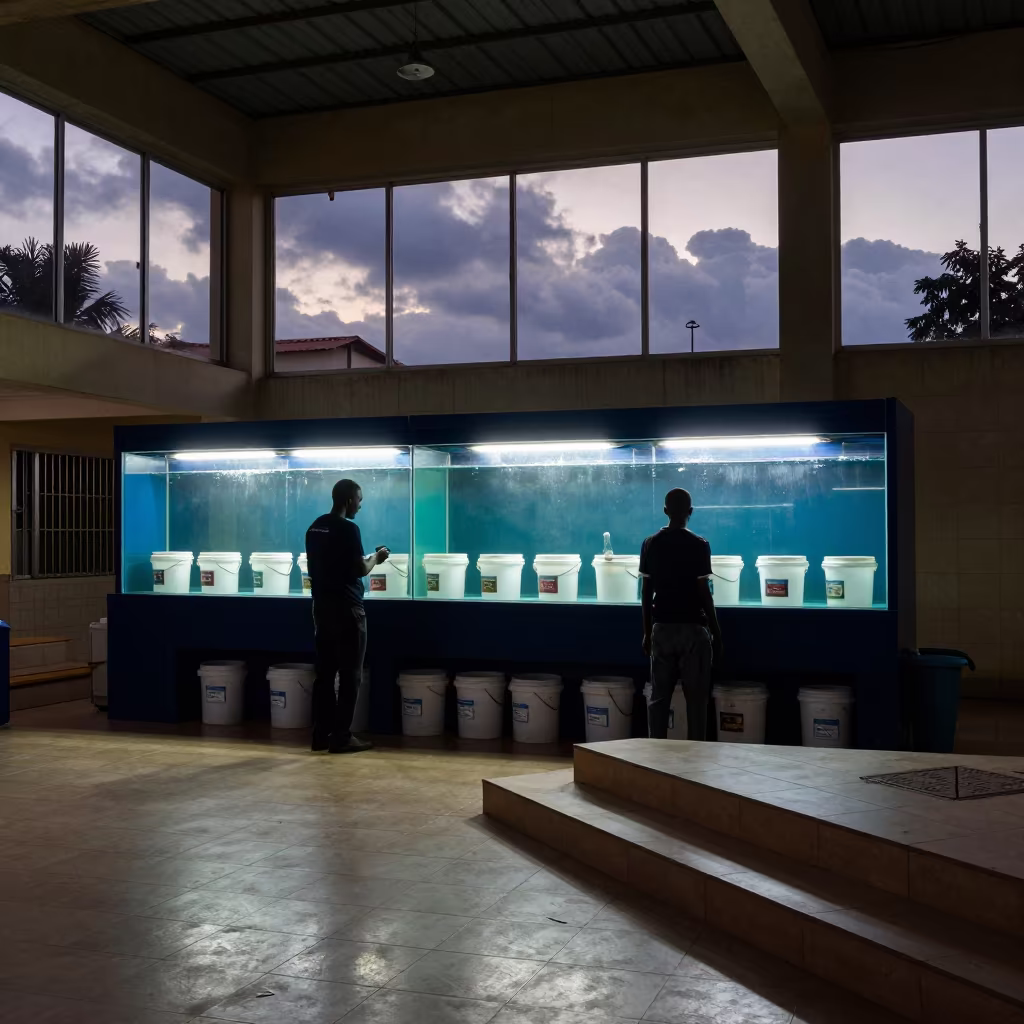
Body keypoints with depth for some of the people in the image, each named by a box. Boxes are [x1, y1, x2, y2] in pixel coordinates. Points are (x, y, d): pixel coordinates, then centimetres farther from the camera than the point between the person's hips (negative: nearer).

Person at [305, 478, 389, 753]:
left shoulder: (315, 528, 10)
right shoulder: (348, 529, -15)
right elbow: (360, 570, -15)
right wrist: (376, 558, 4)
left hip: (322, 606, 8)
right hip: (346, 608, -8)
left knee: (324, 672, 10)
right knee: (349, 674, -1)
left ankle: (321, 734, 13)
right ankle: (341, 737, 1)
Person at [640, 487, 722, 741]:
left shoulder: (650, 544, 2)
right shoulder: (698, 545, -9)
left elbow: (647, 593, 4)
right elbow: (704, 593, -10)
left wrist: (647, 632, 12)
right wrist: (716, 633, -2)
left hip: (662, 628, 3)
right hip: (693, 628, -3)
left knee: (659, 697, 8)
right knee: (696, 698, 4)